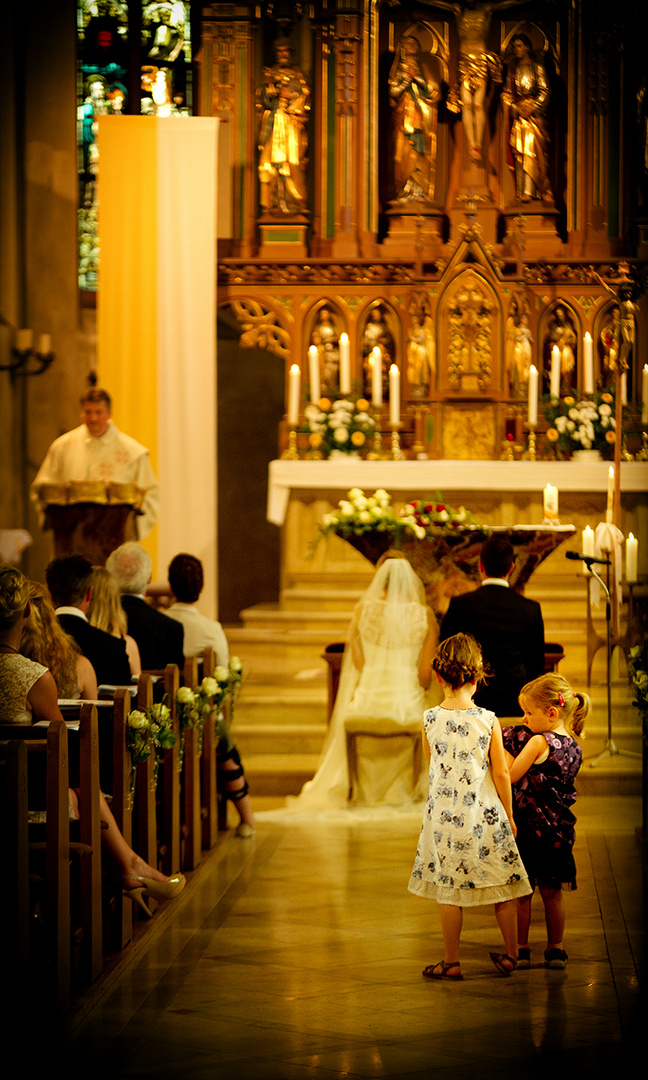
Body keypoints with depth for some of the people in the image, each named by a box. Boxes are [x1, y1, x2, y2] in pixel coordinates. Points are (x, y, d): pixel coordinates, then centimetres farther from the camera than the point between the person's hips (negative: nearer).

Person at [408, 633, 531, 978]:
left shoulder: (430, 720, -7)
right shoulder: (488, 720, -10)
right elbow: (501, 773, -5)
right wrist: (508, 814, 7)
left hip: (445, 815, 0)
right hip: (486, 814, 0)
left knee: (449, 891, 7)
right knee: (503, 888, 13)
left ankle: (451, 962, 12)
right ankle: (510, 955, 22)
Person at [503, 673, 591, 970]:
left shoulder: (539, 742, -19)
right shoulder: (573, 747, 3)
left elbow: (511, 775, -16)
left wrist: (501, 749, -3)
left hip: (528, 828, -6)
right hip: (558, 830, 6)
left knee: (521, 893, 7)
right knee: (552, 893, 14)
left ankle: (521, 950, 14)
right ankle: (555, 949, 21)